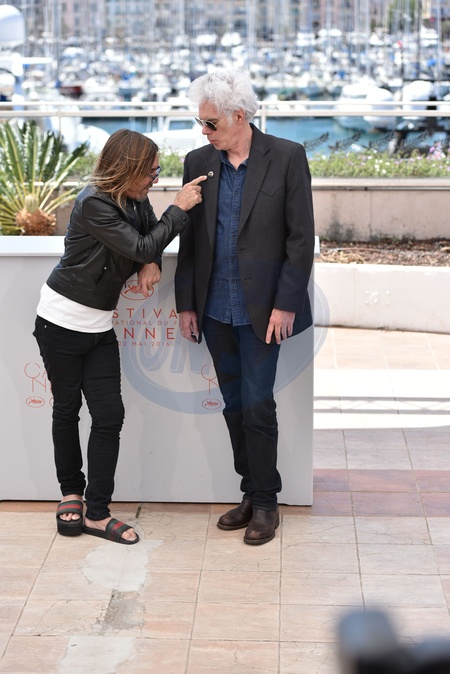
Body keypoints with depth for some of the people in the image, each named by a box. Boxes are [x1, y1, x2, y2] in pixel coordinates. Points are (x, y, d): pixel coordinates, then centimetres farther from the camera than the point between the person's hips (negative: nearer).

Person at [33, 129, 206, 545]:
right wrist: (179, 209, -20)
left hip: (101, 325, 6)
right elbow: (140, 248, -25)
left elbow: (152, 240, 11)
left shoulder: (135, 200, 0)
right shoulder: (94, 204, -22)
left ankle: (97, 513, 6)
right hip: (62, 321, -6)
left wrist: (152, 264, -12)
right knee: (67, 409, 10)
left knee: (109, 416, -1)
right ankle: (71, 492, 29)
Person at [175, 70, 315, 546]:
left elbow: (301, 236, -7)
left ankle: (265, 503, 12)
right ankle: (251, 494, 24)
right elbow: (189, 239, 10)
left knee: (257, 405, -3)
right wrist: (186, 303, 8)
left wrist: (286, 305, -11)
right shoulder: (198, 162, 5)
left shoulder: (286, 157, -7)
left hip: (262, 309, -4)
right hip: (215, 310, 5)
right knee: (234, 405, 11)